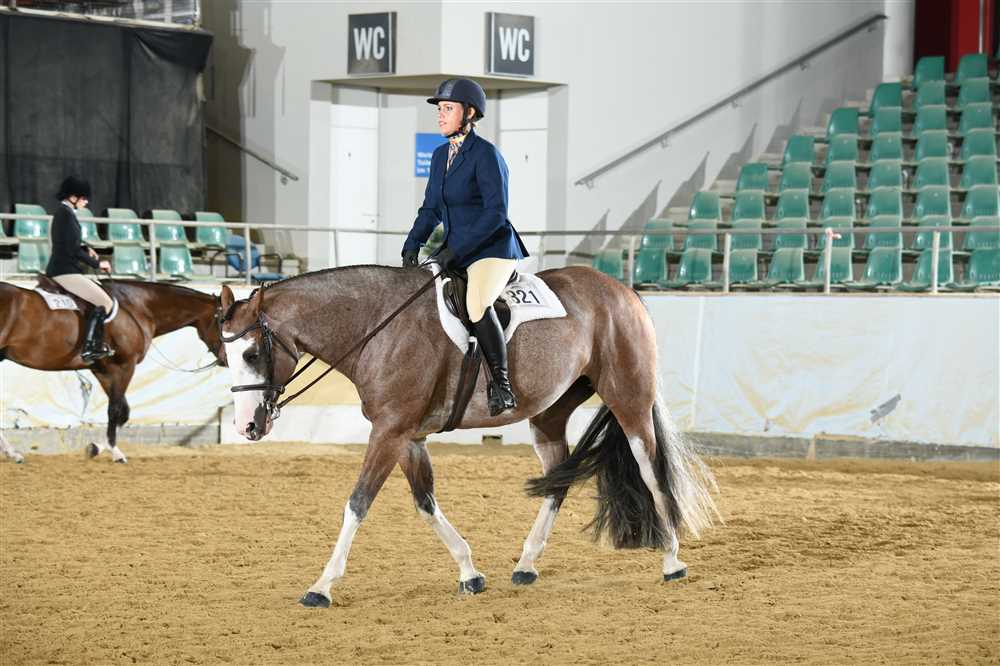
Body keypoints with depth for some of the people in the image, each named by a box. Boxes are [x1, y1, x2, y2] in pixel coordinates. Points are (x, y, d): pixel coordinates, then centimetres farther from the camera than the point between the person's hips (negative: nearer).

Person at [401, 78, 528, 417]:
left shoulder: (486, 155, -13)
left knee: (477, 303, -33)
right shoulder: (440, 155, 12)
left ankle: (501, 385, -26)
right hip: (455, 252, 9)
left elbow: (495, 213, -19)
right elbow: (431, 209, 17)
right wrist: (412, 244, 0)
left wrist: (454, 250, -22)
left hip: (493, 250, -9)